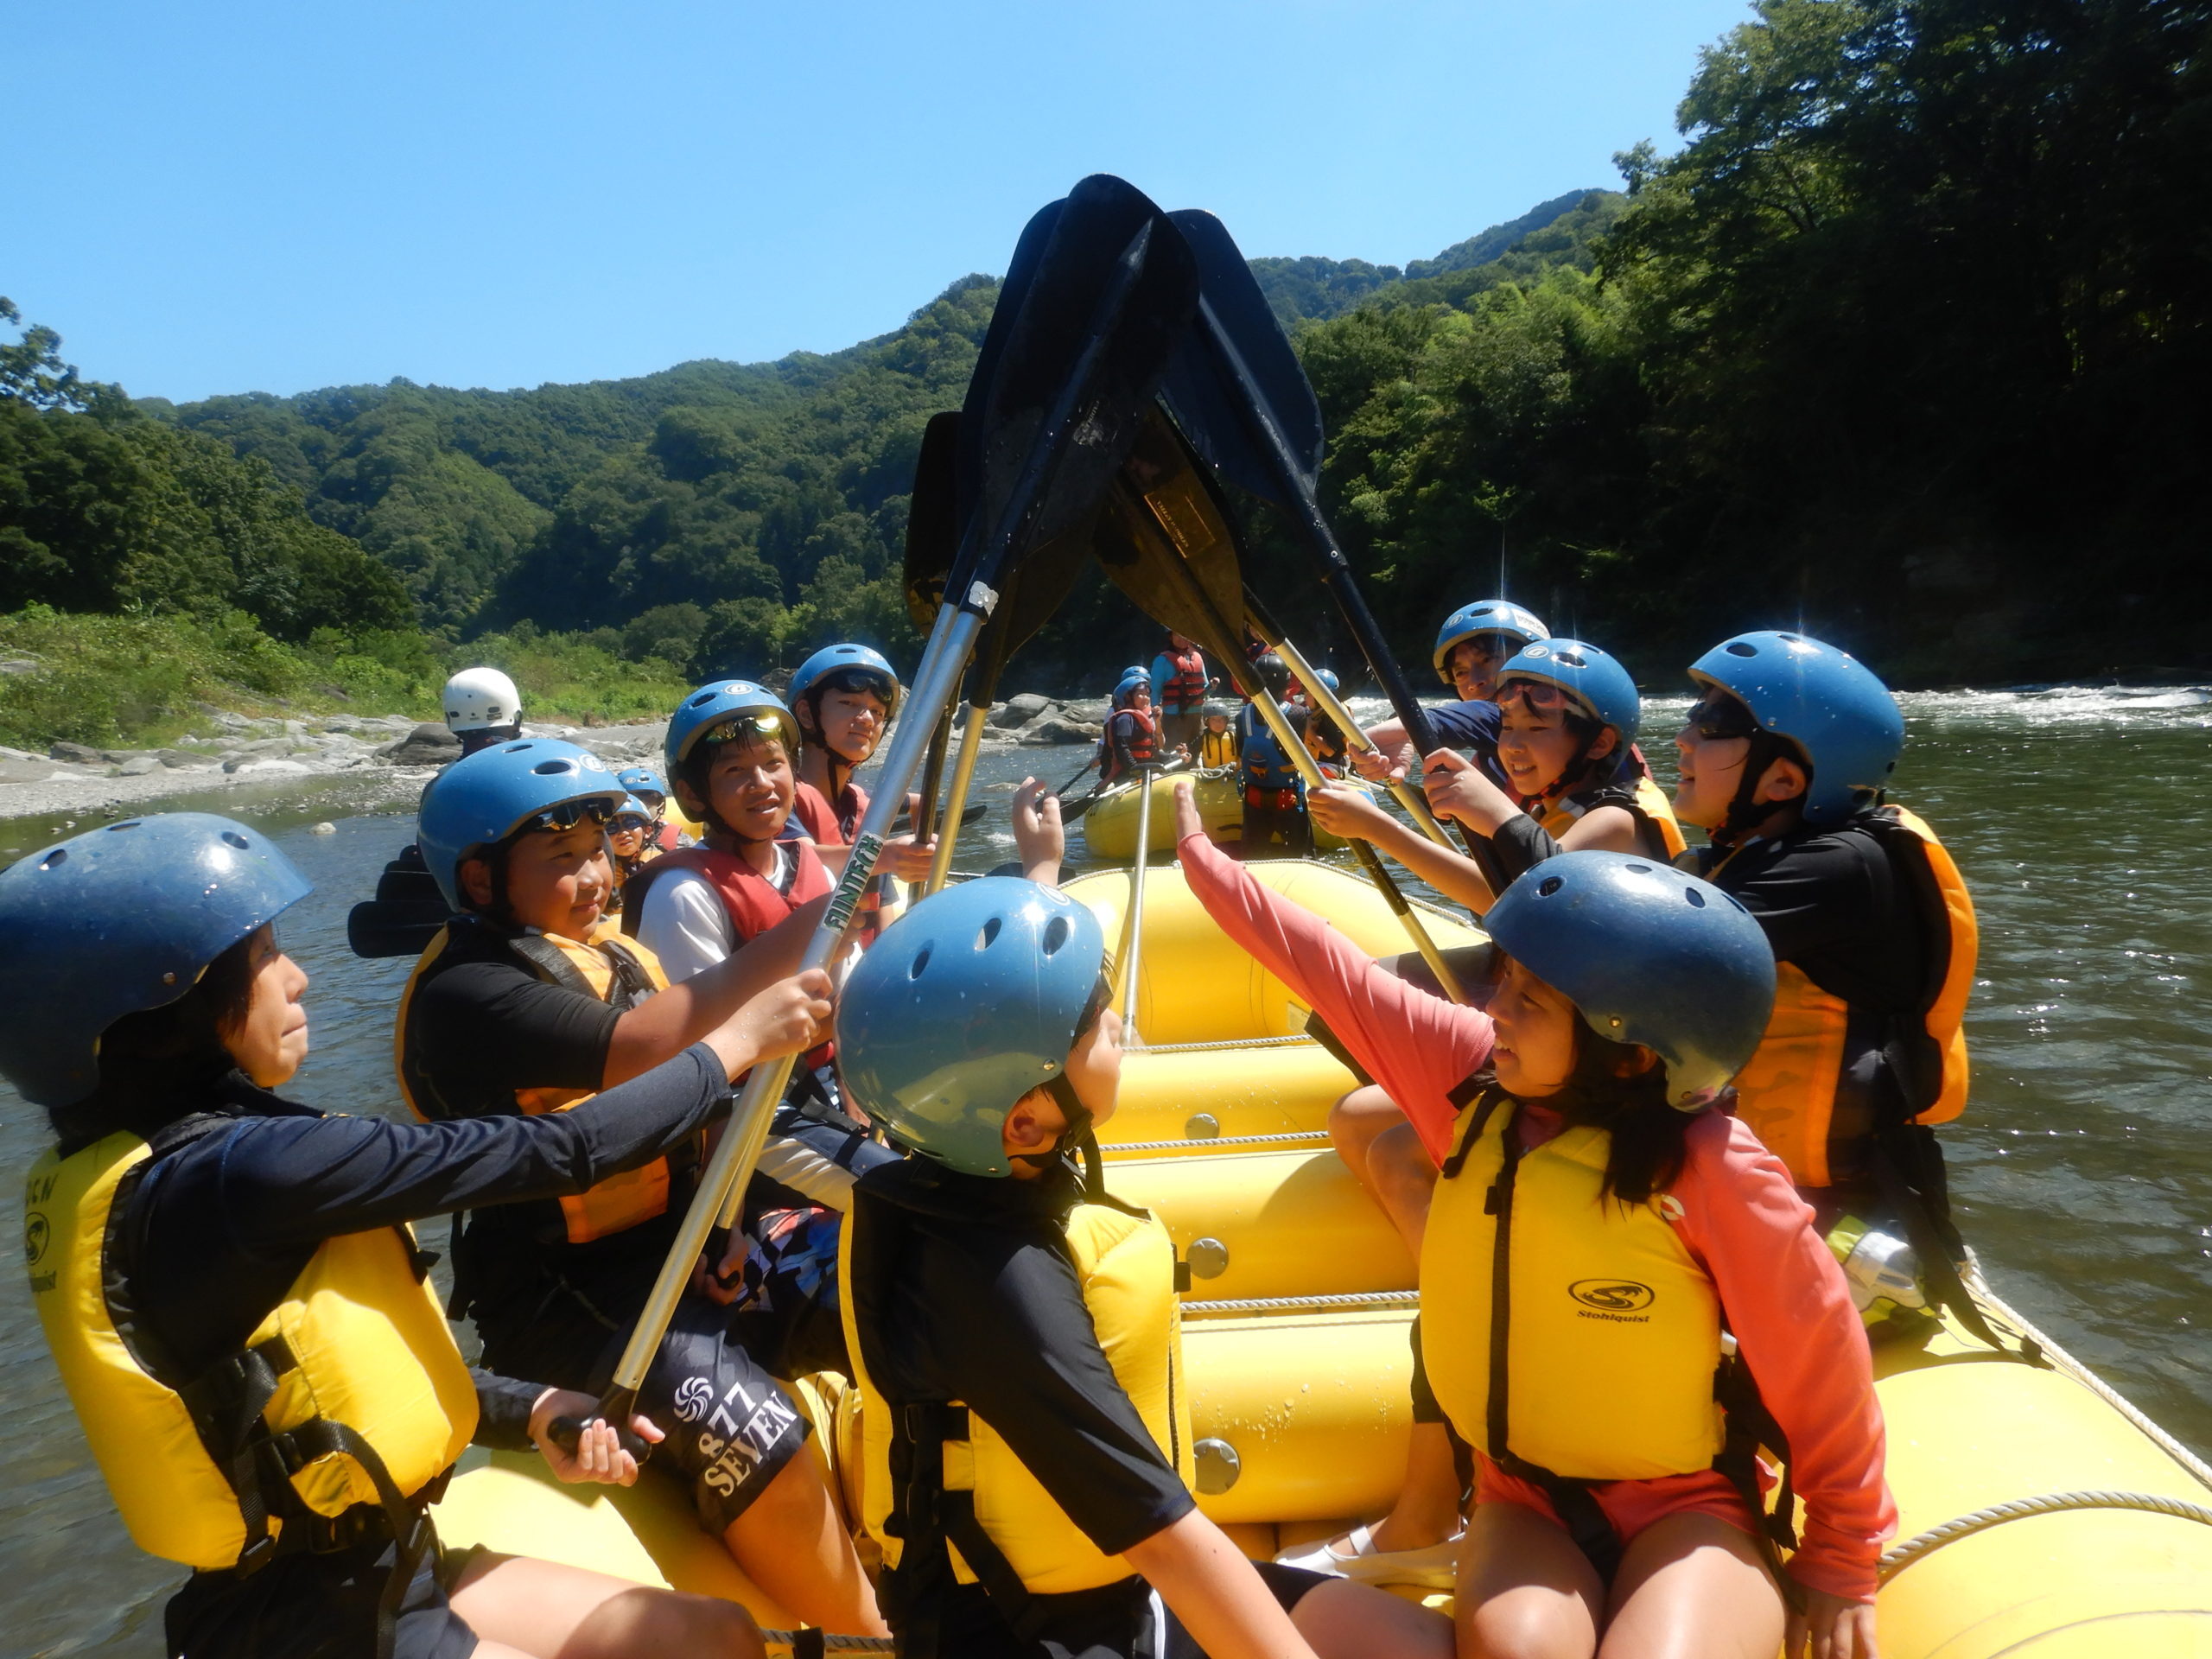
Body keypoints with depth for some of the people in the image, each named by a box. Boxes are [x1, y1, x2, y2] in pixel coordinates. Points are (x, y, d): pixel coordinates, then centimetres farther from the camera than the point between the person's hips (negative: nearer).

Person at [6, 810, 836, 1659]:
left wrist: (526, 1412, -1)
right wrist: (733, 1042, -9)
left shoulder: (132, 1166, 2)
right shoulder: (228, 1173, -26)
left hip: (378, 1567, 8)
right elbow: (559, 1150, -22)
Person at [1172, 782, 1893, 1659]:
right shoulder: (1474, 1072, -6)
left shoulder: (1708, 1166, -19)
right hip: (1525, 1501, 2)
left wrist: (1842, 1556, 1)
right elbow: (1332, 971, 1)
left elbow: (1816, 1358, -9)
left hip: (1688, 1513, -2)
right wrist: (1201, 855, 8)